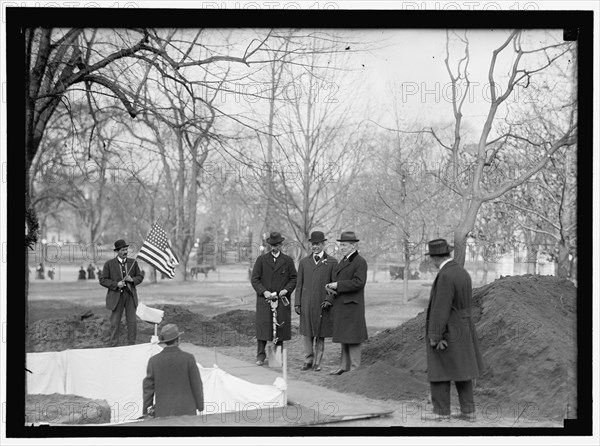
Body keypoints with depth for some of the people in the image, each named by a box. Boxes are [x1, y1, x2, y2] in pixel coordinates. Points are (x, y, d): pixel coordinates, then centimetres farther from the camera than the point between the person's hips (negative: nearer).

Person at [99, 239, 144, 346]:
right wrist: (116, 284, -17)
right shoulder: (109, 264, -2)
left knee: (132, 322, -1)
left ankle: (131, 345, 7)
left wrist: (132, 280, -11)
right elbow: (103, 280, -4)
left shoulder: (133, 262, 5)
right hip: (116, 296, -2)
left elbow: (140, 277, 11)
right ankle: (113, 345, 9)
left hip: (130, 295, 2)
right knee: (115, 323, 1)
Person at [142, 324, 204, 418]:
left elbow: (148, 388, 0)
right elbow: (196, 385, -2)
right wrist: (200, 406, 11)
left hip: (163, 412, 1)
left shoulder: (154, 361, -2)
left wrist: (146, 413, 8)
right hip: (186, 410, -1)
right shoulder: (188, 358, -6)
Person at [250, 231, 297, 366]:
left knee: (280, 328, 1)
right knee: (263, 327, -6)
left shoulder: (288, 260, 10)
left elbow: (294, 278, 11)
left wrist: (286, 290, -7)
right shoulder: (261, 259, 6)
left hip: (281, 300, 1)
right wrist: (264, 292, -11)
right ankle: (261, 356, 0)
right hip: (264, 299, -1)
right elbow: (254, 279, 2)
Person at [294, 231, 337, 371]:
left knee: (320, 334, 5)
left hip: (323, 304, -2)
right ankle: (308, 360, 13)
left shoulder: (332, 262, 3)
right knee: (306, 333, 3)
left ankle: (317, 361, 14)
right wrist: (297, 303, 4)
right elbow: (299, 284, 11)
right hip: (307, 304, 2)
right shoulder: (304, 262, 11)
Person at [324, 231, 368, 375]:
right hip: (341, 305, 9)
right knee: (344, 337, 13)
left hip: (352, 306, -9)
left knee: (352, 338, -5)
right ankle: (344, 366, 19)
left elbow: (358, 282, -20)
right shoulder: (343, 261, 17)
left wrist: (337, 285, -18)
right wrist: (330, 299, 10)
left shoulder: (360, 262, -11)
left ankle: (355, 368, 1)